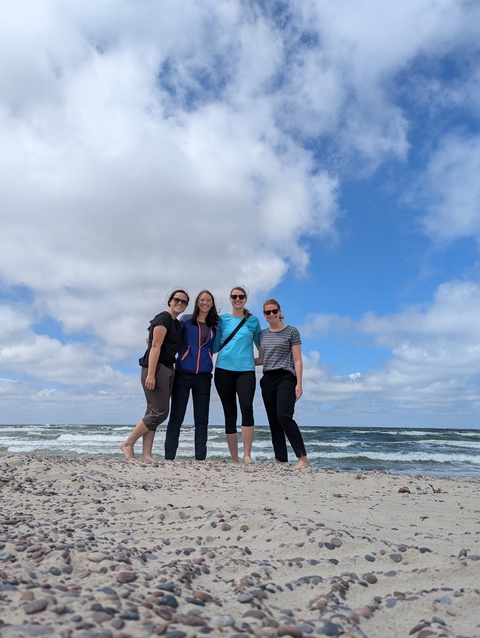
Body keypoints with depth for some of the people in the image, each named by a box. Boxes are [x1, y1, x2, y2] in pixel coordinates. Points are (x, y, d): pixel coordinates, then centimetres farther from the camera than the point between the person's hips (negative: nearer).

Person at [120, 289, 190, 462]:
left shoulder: (177, 324, 18)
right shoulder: (163, 318, -9)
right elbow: (155, 346, -17)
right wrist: (151, 374, -22)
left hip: (168, 369, 9)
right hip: (156, 368, -9)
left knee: (153, 412, 6)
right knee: (160, 412, -8)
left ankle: (146, 454, 8)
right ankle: (128, 444, 5)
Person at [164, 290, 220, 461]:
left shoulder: (215, 325, 10)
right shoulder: (186, 320, 4)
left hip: (204, 377, 3)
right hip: (183, 374, -2)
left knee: (201, 419, 5)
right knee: (176, 417, 0)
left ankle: (200, 457, 12)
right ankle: (169, 457, 6)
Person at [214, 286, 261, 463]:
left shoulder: (253, 320, 9)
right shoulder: (222, 319, 8)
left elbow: (260, 343, 17)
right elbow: (215, 345, 8)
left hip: (245, 370, -1)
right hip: (224, 370, 1)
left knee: (247, 407, -21)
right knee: (230, 414, 4)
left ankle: (247, 455, -13)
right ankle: (234, 459, 12)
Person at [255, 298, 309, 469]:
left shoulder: (291, 331, 0)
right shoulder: (263, 334, 14)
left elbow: (297, 360, -4)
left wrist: (299, 384, -11)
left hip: (286, 378, -5)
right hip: (268, 380, 6)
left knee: (284, 416, -18)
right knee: (273, 421, 4)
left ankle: (303, 457, -10)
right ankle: (281, 460, 9)